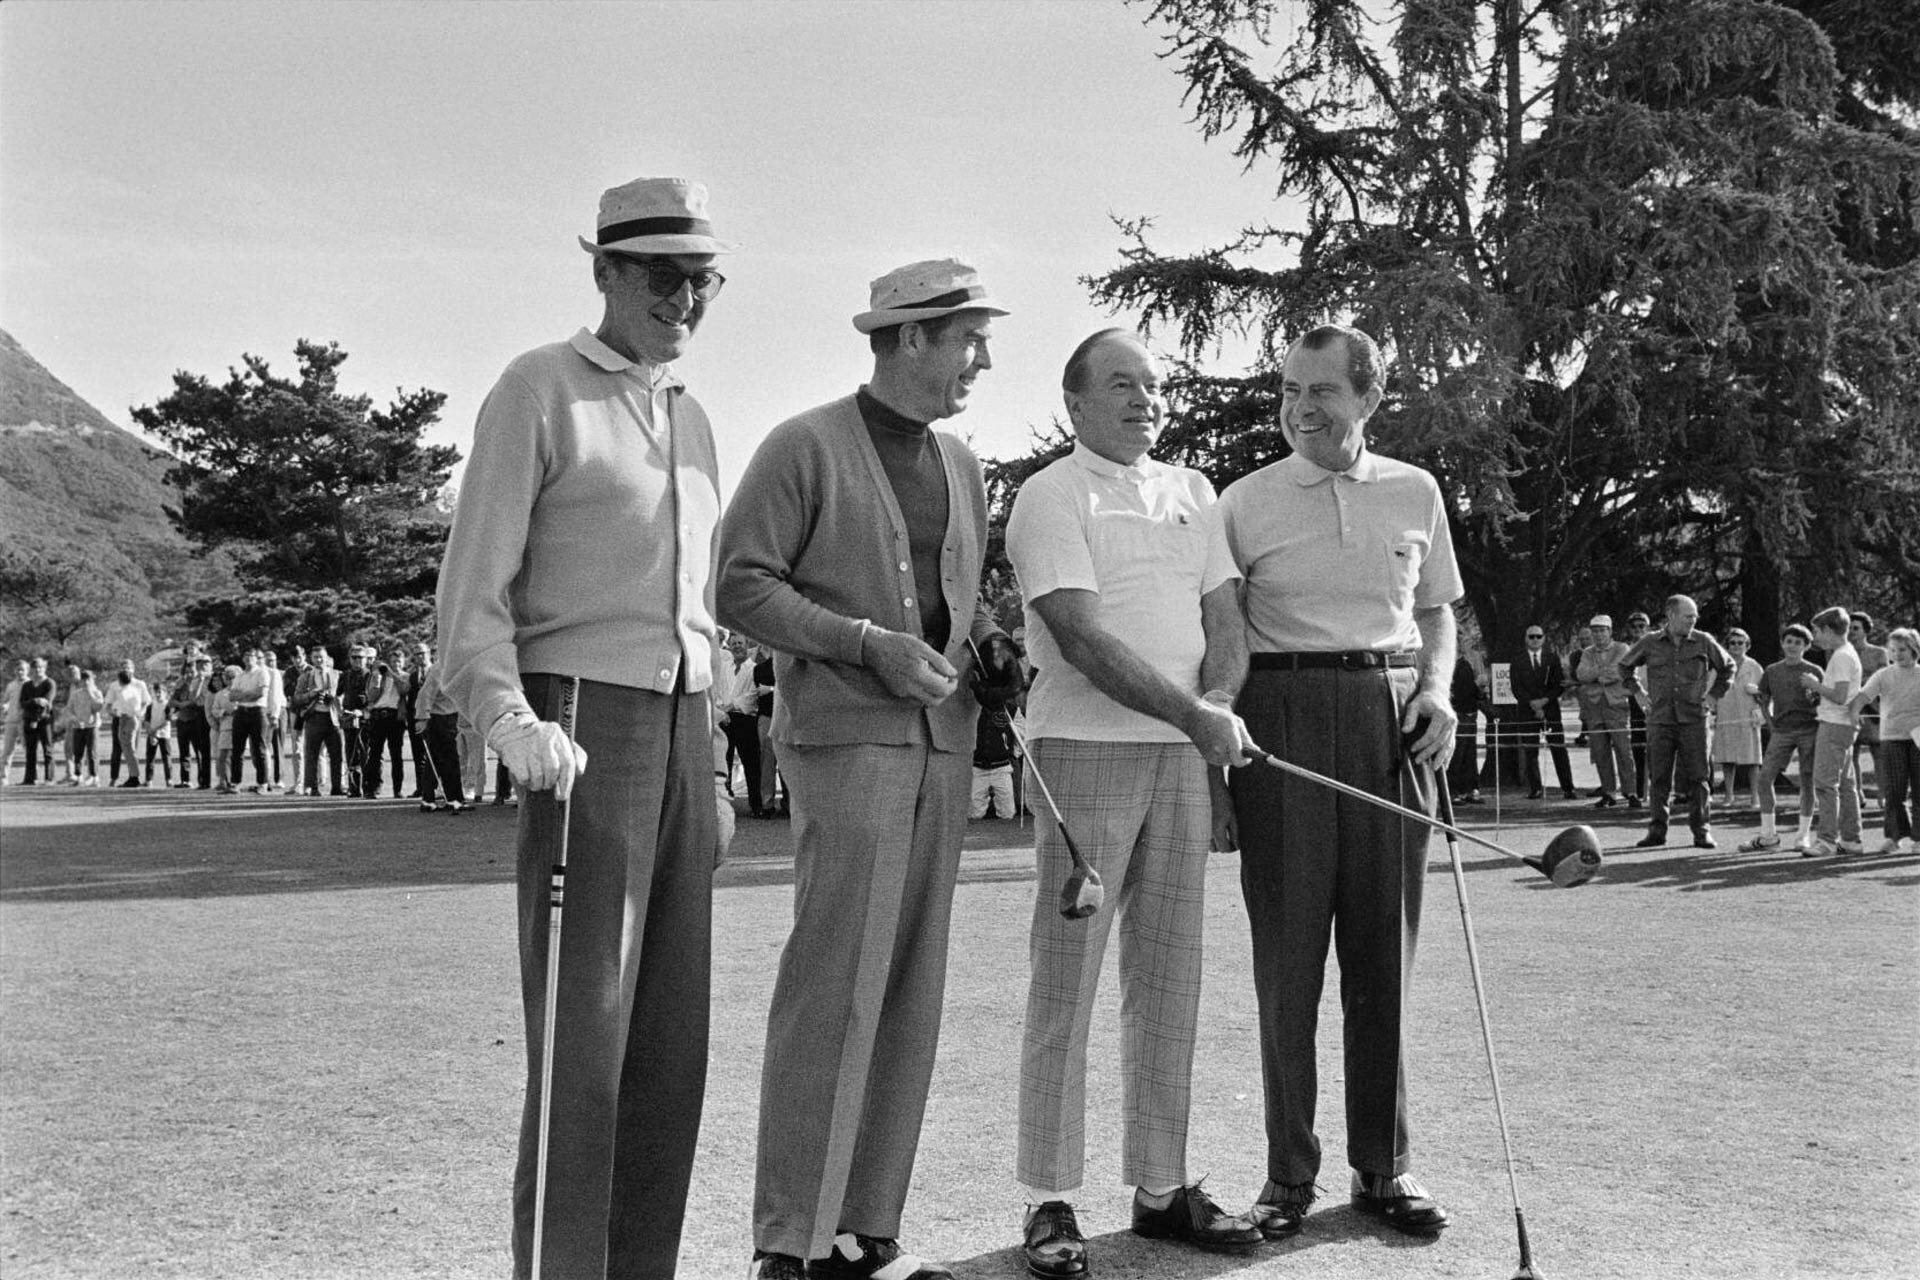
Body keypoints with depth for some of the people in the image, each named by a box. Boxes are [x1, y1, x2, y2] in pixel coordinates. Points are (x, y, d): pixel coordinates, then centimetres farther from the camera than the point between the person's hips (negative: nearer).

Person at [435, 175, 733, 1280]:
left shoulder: (693, 418, 19)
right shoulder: (540, 390, -2)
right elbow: (476, 587, -7)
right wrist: (510, 717, -23)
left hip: (682, 724, 7)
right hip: (581, 725, -7)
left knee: (672, 1023, 7)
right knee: (584, 1021, -9)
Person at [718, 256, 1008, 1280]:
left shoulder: (959, 464, 17)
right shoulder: (804, 448, -3)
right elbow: (739, 585, -9)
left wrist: (991, 641, 7)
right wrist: (869, 643, -16)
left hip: (940, 744, 7)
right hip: (845, 738, -7)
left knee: (909, 996, 7)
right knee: (835, 987, -10)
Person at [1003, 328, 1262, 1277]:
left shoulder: (1192, 493, 17)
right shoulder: (1050, 496, -3)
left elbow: (1224, 617, 12)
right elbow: (1082, 639, -14)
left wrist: (1219, 701, -9)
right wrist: (1194, 715, -20)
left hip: (1185, 755, 6)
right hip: (1085, 748, -6)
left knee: (1168, 979, 9)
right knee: (1065, 979, -4)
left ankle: (1161, 1186, 18)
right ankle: (1050, 1200, 4)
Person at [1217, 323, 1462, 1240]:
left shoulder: (1414, 493, 11)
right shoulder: (1244, 503, 4)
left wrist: (1436, 689, 2)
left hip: (1391, 718, 2)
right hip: (1281, 716, -2)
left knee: (1385, 950, 4)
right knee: (1288, 950, 0)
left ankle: (1384, 1165, 15)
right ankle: (1288, 1171, 9)